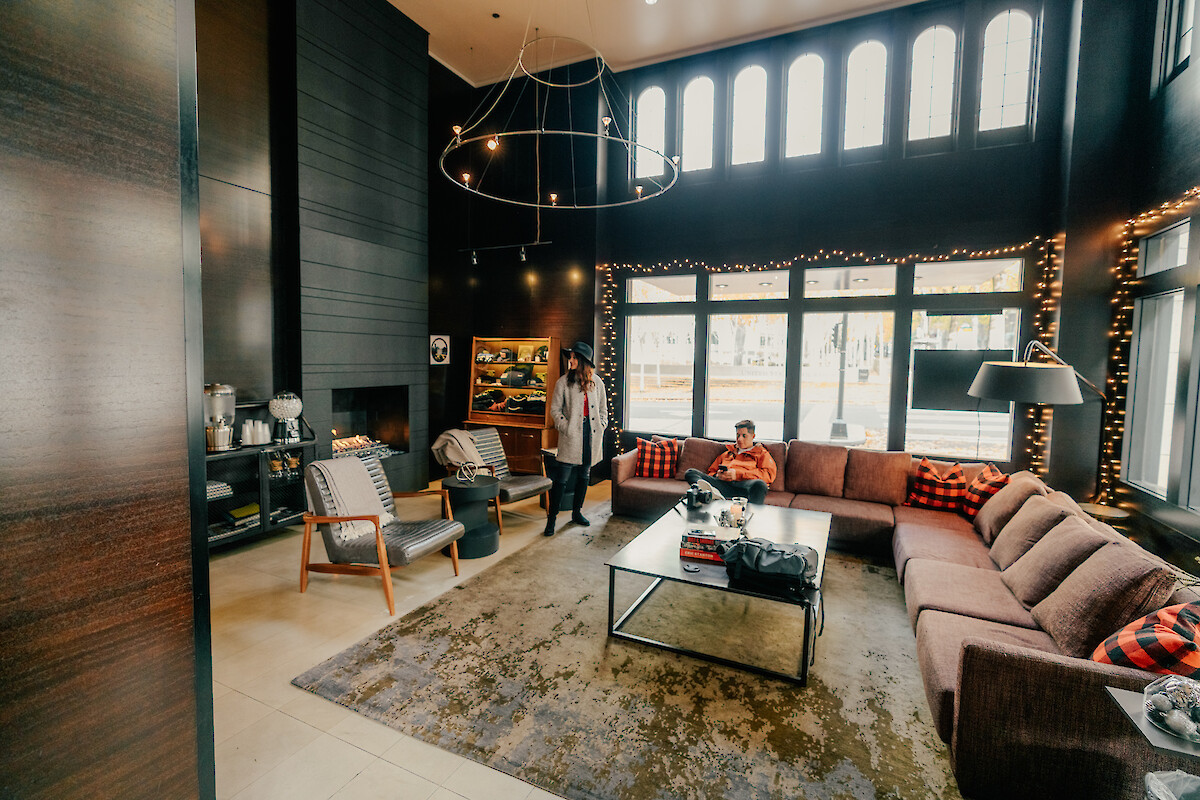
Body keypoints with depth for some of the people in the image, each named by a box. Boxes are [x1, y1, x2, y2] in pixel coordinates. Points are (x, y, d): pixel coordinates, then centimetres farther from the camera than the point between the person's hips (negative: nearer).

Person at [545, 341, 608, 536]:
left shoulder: (596, 382, 7)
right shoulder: (563, 382, -2)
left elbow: (603, 408, 16)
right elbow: (555, 410, -2)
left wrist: (601, 426, 5)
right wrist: (567, 428, -11)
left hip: (591, 433, 4)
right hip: (571, 436, -4)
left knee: (584, 474, 13)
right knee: (561, 478, -5)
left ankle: (576, 513, 28)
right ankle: (551, 518, 4)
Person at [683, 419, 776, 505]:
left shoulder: (761, 453, 25)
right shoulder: (727, 453, 37)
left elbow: (769, 474, 5)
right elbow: (711, 472, 33)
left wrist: (738, 474, -5)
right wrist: (717, 475, 5)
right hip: (722, 484, 3)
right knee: (690, 473, -22)